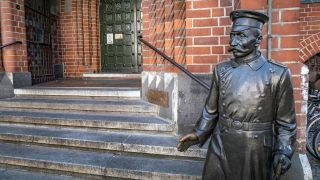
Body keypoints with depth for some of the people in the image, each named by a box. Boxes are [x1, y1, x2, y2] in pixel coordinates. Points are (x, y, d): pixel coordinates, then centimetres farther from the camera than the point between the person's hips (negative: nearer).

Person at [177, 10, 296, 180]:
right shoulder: (221, 70, 1)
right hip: (220, 149, 3)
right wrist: (198, 134, -2)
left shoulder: (278, 74, -7)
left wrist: (283, 153, -12)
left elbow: (285, 122, -2)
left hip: (255, 153, -2)